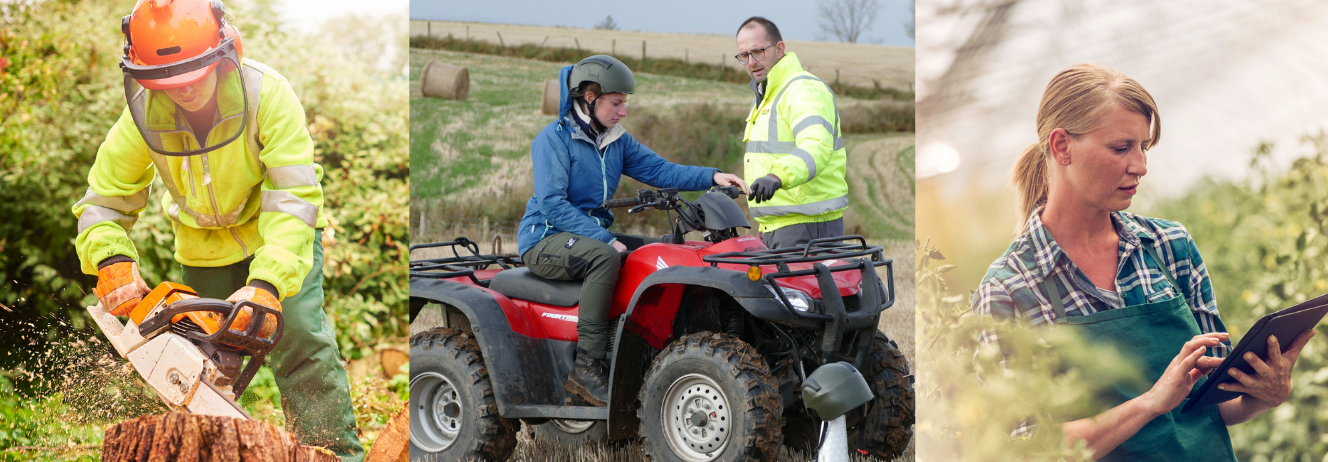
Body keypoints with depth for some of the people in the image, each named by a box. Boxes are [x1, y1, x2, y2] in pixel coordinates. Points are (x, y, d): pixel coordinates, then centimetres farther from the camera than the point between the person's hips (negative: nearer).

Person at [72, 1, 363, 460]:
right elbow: (103, 203, -12)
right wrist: (113, 262, -33)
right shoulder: (143, 117, -22)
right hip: (205, 246, 3)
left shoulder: (266, 93, -32)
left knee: (300, 335, -17)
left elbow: (292, 197, -35)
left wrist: (267, 284, -47)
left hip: (279, 235, -3)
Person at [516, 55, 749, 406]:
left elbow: (658, 170, 2)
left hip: (593, 235, 8)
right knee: (604, 257, -36)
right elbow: (552, 204, -21)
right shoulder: (553, 139, -12)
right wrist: (604, 239, -29)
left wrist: (712, 177, -14)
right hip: (545, 241, -8)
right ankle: (587, 367, -34)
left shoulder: (616, 140, 12)